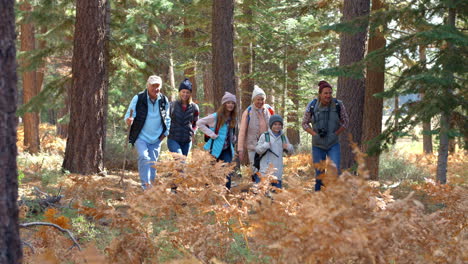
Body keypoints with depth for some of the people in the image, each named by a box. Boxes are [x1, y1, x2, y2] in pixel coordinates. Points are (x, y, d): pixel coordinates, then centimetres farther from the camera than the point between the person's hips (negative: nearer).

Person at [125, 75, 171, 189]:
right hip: (141, 137, -4)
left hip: (156, 139, 4)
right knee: (144, 157, -21)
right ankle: (145, 185, -20)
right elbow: (129, 115, -8)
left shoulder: (164, 101, 2)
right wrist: (129, 120, -30)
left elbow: (167, 119, 17)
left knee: (153, 162, 7)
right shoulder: (138, 99, -9)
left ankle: (150, 185, 18)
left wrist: (165, 132, 8)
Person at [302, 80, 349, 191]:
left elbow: (345, 122, 7)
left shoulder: (338, 105, -6)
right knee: (319, 174, 7)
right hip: (317, 145, 1)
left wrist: (336, 133, -5)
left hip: (333, 144, -1)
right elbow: (305, 123, 6)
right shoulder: (312, 106, -6)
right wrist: (315, 134, -7)